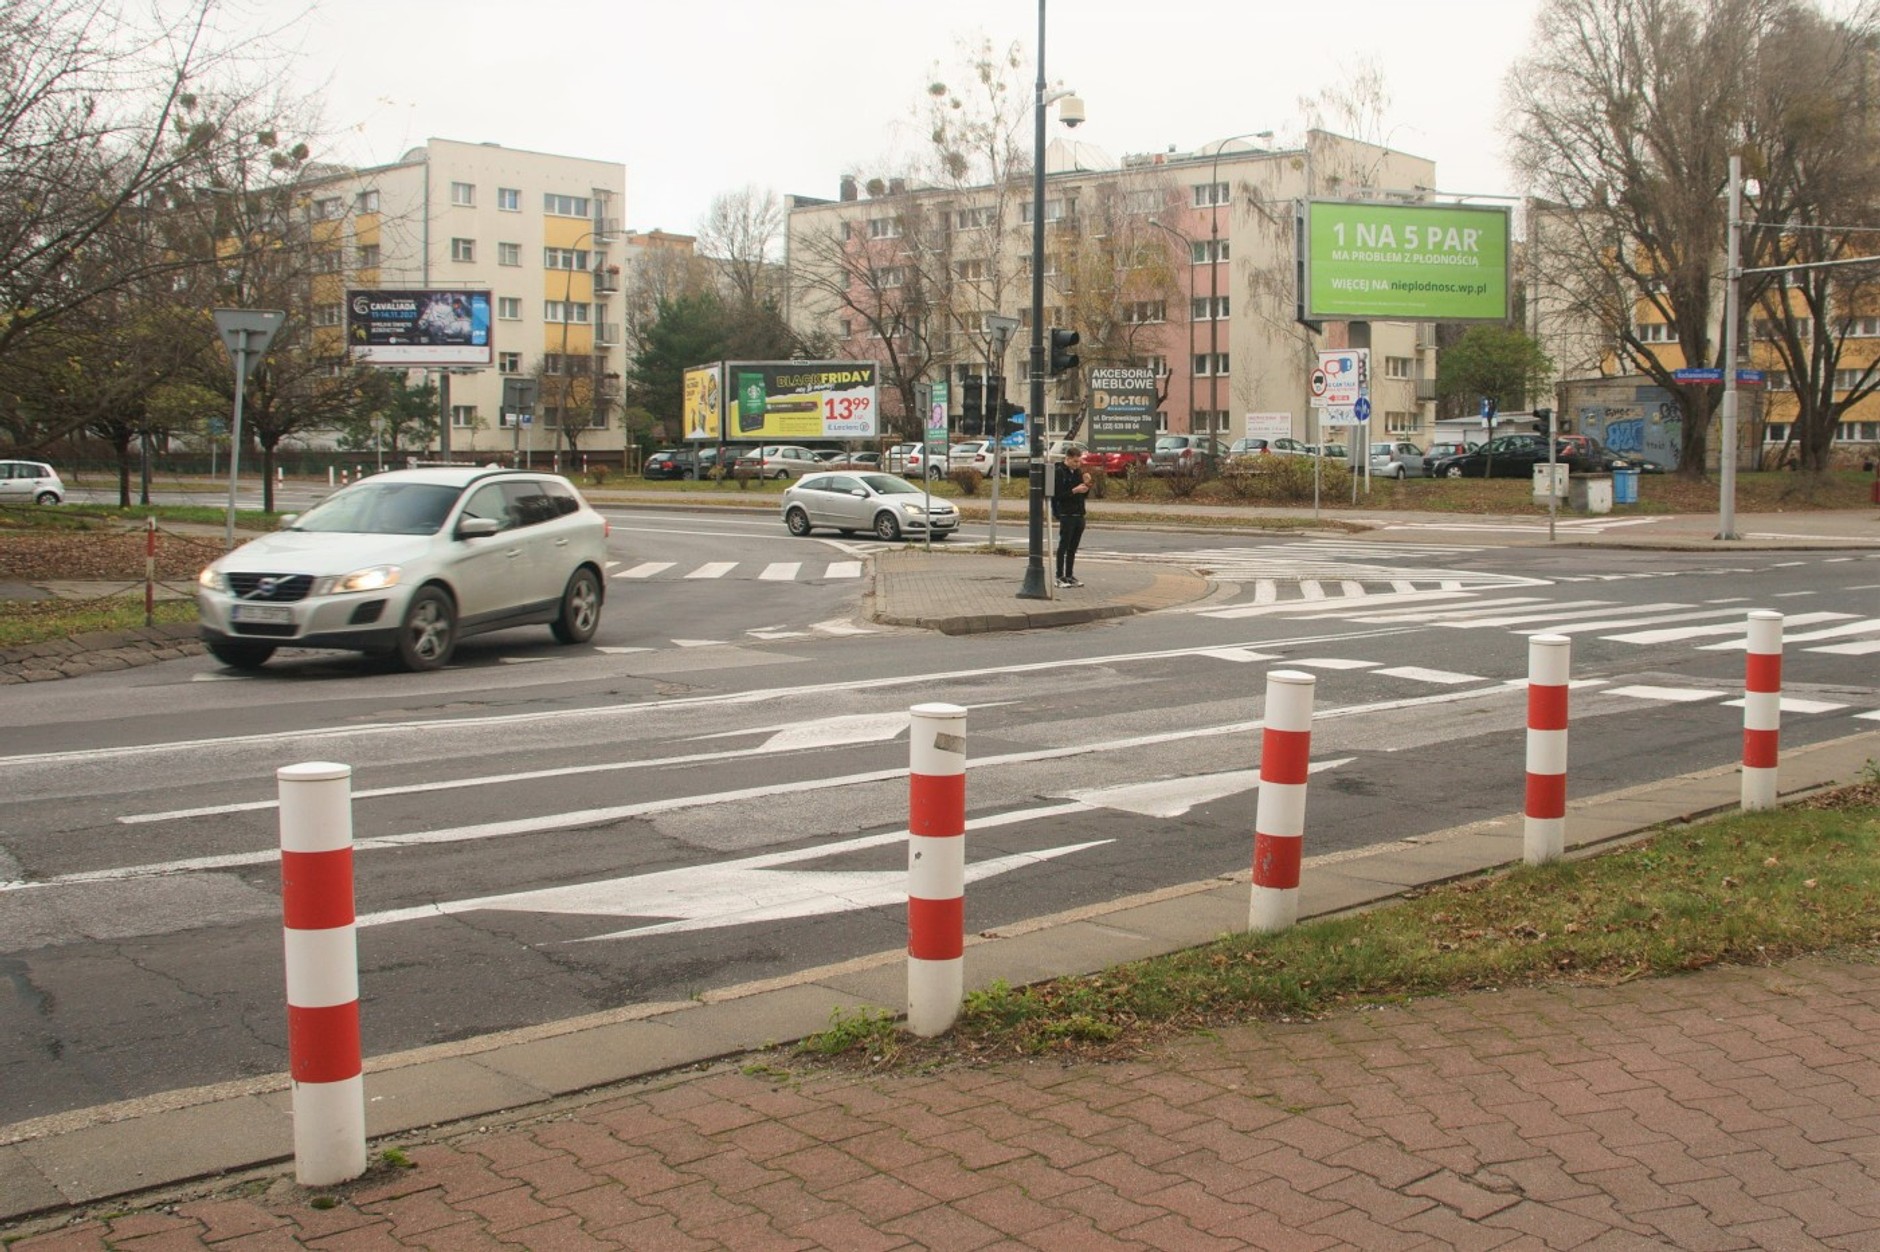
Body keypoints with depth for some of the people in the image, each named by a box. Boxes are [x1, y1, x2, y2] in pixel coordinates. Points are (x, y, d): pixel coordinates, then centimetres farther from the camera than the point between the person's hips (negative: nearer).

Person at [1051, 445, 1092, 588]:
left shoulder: (1078, 472, 12)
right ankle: (1060, 577, 2)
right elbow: (1056, 495, -15)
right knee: (1064, 546, -2)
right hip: (1066, 515, -6)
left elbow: (1085, 495, 16)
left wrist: (1086, 485, -3)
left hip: (1079, 515, 6)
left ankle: (1070, 576, 15)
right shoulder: (1059, 473, -9)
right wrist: (1074, 491, -20)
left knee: (1073, 548, 9)